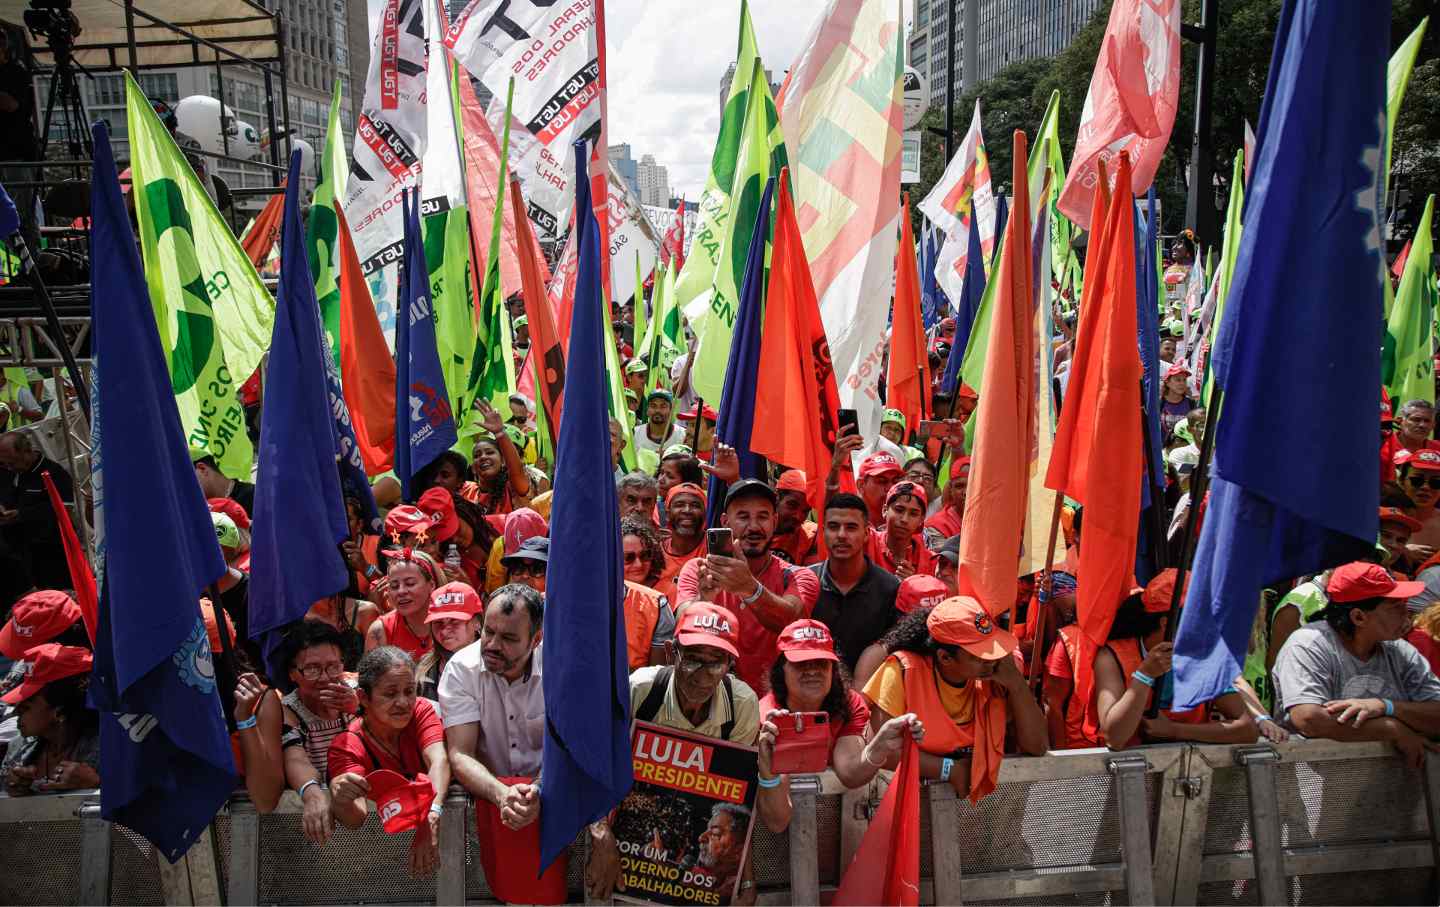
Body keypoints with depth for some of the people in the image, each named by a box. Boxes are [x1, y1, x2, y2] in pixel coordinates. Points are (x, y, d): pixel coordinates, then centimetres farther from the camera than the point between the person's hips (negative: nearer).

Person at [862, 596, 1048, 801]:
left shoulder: (994, 676, -7)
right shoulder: (904, 670, -17)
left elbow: (1037, 747, -6)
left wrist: (1016, 683, -16)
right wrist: (951, 770, -19)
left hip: (983, 791, 2)